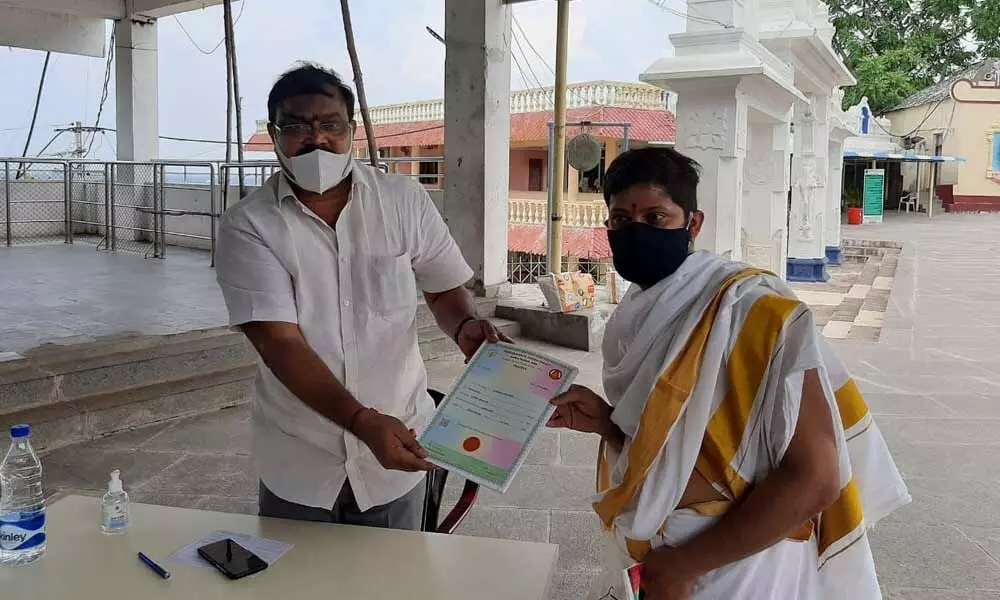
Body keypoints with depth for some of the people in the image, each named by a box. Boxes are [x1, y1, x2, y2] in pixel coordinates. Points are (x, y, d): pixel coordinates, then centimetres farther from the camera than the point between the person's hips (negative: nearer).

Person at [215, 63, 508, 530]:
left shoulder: (405, 200, -4)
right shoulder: (248, 226, -11)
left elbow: (443, 287, 7)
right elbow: (280, 343, -20)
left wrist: (465, 326, -16)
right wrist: (363, 421, -31)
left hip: (398, 453, 1)